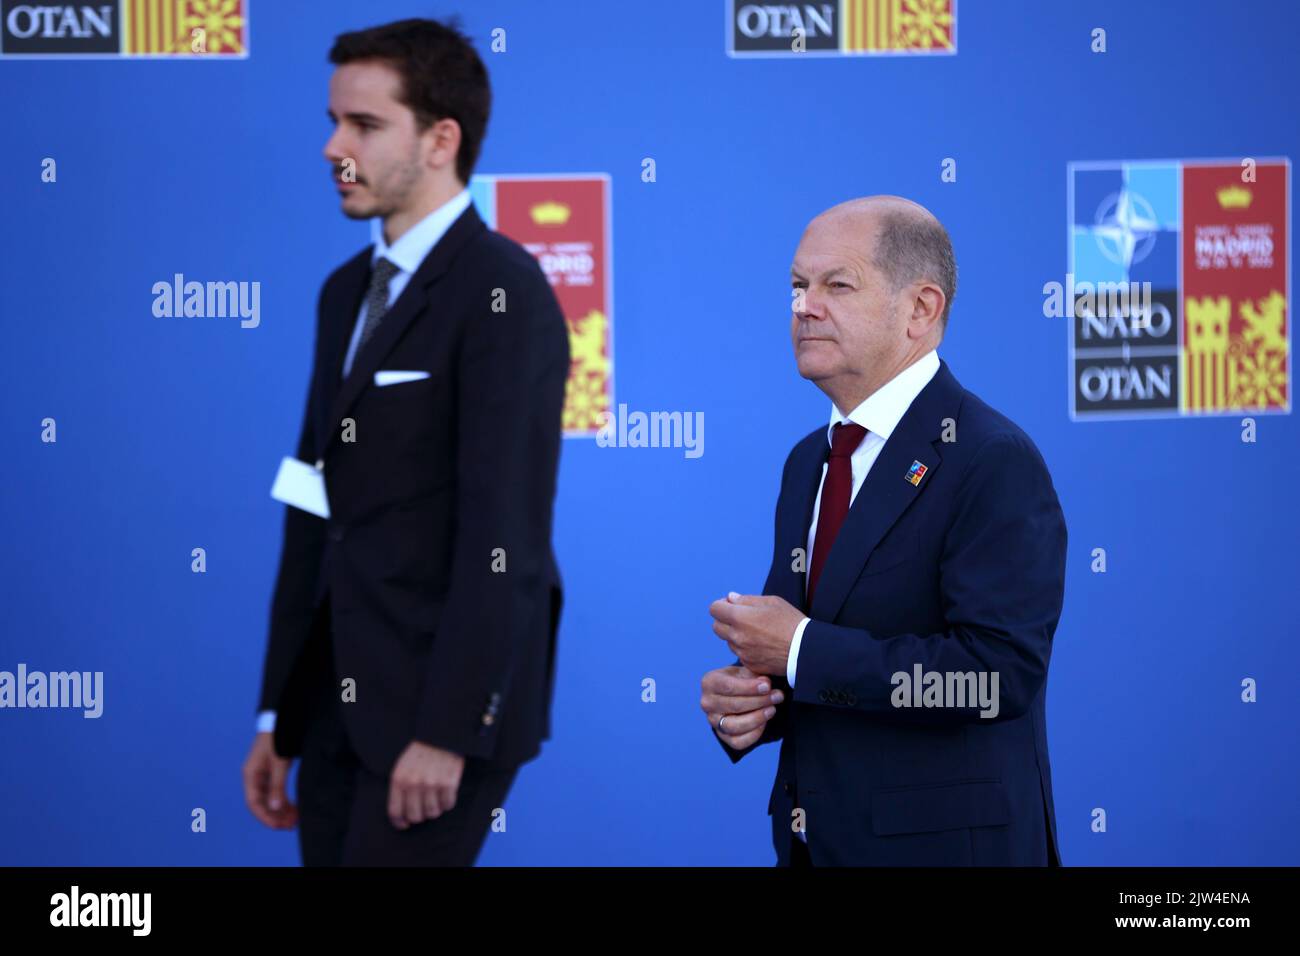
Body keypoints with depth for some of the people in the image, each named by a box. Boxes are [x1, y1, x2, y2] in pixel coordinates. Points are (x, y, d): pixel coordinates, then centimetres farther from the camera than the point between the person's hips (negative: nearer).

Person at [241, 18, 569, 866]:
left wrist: (447, 732, -21)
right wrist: (281, 716, 15)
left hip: (439, 701, -8)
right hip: (342, 702, 8)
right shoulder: (348, 292, 15)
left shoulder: (501, 293, -12)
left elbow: (503, 534, -18)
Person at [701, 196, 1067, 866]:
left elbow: (1000, 675, -25)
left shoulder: (995, 463, -15)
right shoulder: (808, 462, 11)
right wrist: (738, 698, -4)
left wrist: (802, 651, -21)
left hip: (948, 843, -7)